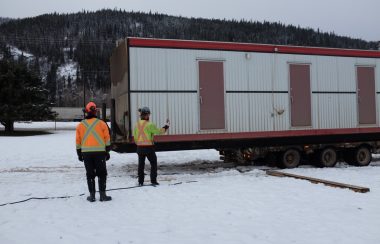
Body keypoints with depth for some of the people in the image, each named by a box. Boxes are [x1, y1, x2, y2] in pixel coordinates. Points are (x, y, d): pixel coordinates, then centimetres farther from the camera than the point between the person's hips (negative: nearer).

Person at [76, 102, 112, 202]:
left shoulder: (80, 125, 5)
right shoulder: (101, 123, -1)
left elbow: (78, 141, 8)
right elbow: (107, 139, 0)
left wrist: (79, 153, 15)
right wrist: (107, 151, 7)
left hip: (86, 153, 2)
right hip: (100, 152, -2)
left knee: (90, 174, 9)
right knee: (102, 173, 6)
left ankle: (92, 195, 10)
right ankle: (102, 195, 4)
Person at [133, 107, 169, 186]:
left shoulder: (137, 125, 5)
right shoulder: (149, 125, -15)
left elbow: (135, 137, 10)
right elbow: (158, 131, -8)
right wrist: (166, 126, 5)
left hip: (140, 147, 5)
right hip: (149, 147, -5)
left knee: (141, 165, 13)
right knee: (153, 163, 9)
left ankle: (140, 182, 15)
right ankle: (153, 180, 6)